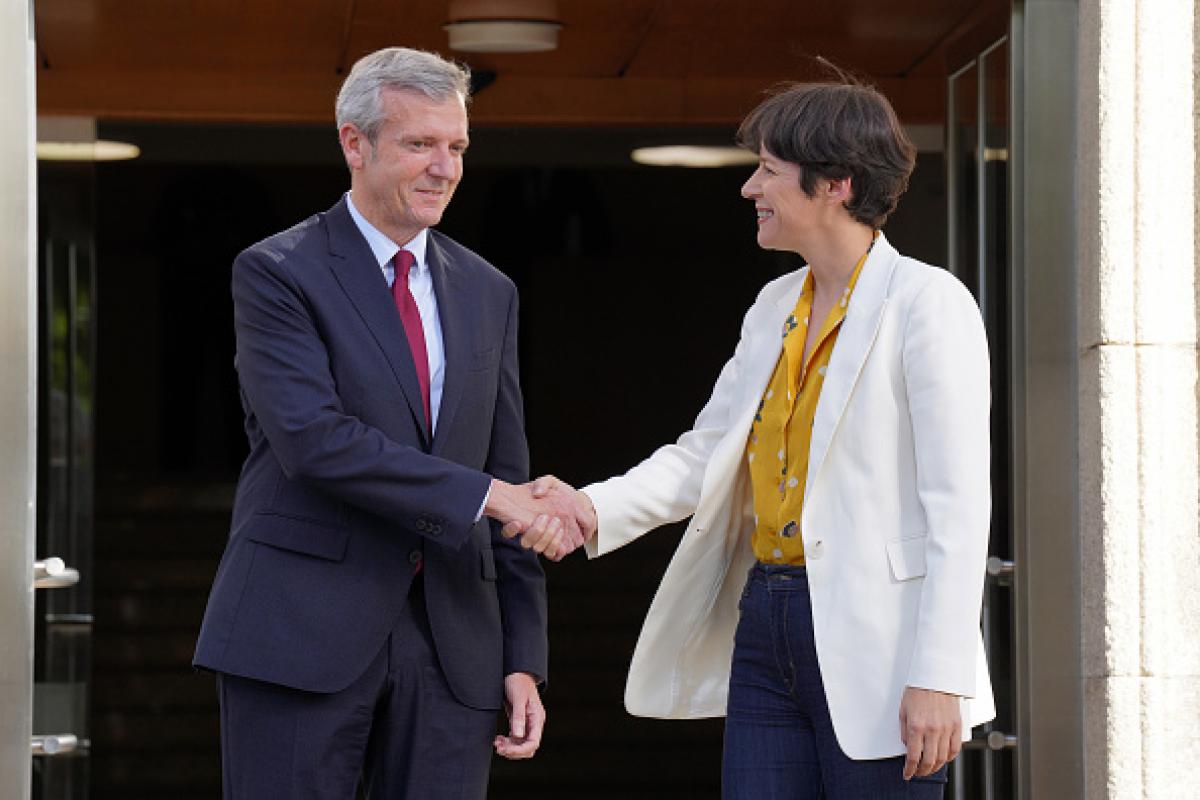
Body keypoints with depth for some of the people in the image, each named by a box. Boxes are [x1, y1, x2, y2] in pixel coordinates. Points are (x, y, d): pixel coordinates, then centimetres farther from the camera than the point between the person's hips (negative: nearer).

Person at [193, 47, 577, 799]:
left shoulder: (488, 292, 15)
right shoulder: (277, 274, -2)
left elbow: (510, 477, 14)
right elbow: (313, 439, -16)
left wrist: (523, 657, 8)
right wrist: (482, 494, -19)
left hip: (452, 647, 5)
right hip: (302, 633, -4)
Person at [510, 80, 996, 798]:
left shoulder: (928, 302, -8)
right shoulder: (775, 307, 16)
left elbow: (957, 503, -13)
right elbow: (705, 453, 15)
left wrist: (938, 678, -18)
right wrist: (595, 509, -3)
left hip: (873, 635, -7)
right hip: (765, 629, 7)